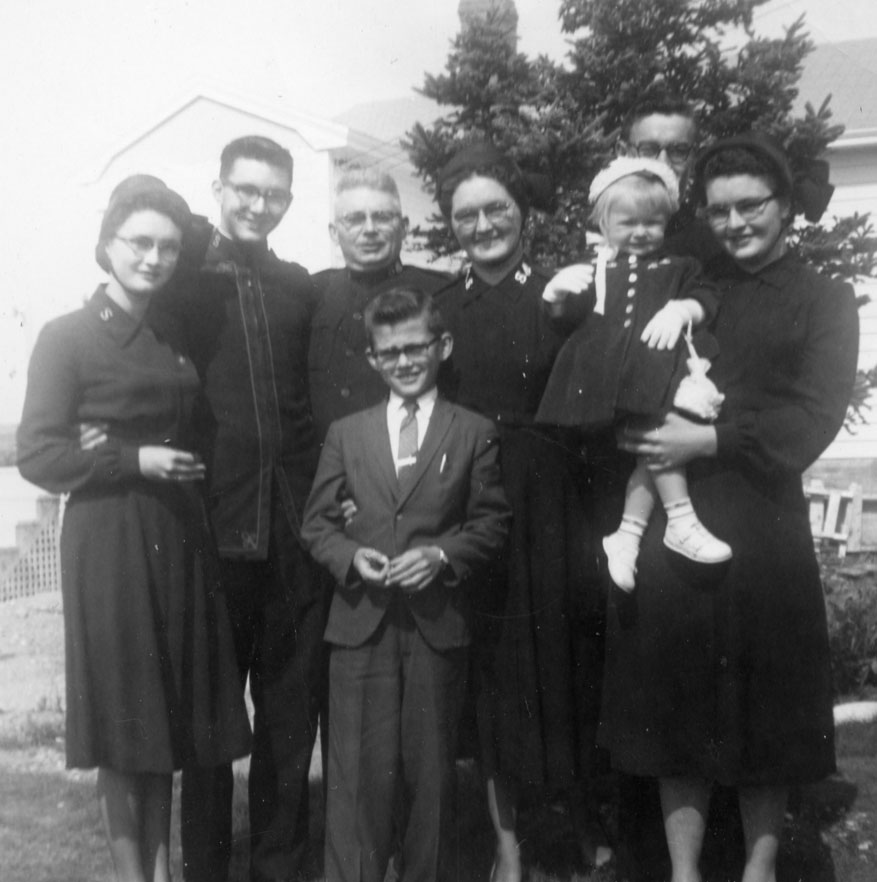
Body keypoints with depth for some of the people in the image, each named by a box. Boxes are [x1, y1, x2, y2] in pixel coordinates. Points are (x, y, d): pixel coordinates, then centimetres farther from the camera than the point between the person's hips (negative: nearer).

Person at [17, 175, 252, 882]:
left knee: (169, 716, 11)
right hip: (108, 541, -5)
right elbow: (38, 454, -9)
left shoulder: (173, 340, 13)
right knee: (124, 718, 2)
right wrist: (134, 460, -17)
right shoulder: (67, 336, -4)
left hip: (179, 540, 6)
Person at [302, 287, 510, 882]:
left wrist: (444, 555, -13)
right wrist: (350, 556, -10)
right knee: (358, 771, 3)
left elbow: (492, 522, 3)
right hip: (361, 624, 1)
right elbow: (317, 522, 9)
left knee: (431, 767, 9)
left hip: (437, 625, -1)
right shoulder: (346, 433, 11)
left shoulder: (475, 433, 6)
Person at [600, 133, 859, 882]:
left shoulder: (823, 299, 7)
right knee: (677, 699, 5)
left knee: (765, 704, 7)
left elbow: (815, 417, -6)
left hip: (763, 525, -2)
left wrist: (709, 440, -13)